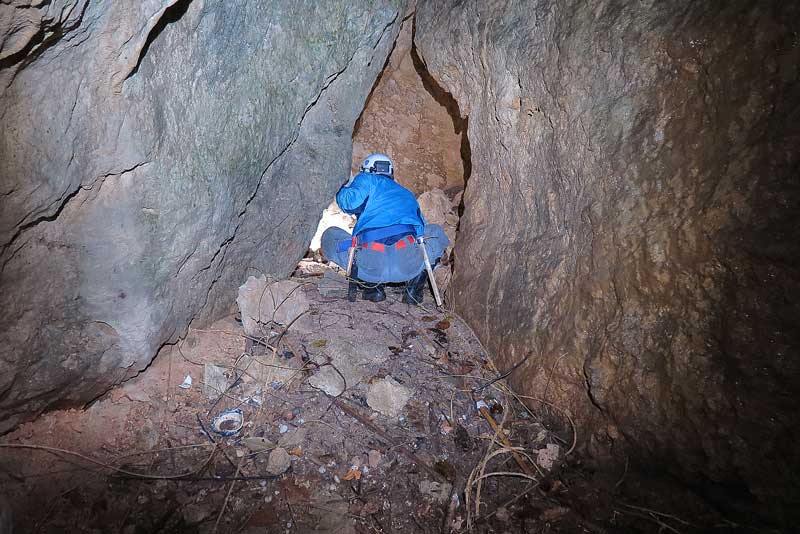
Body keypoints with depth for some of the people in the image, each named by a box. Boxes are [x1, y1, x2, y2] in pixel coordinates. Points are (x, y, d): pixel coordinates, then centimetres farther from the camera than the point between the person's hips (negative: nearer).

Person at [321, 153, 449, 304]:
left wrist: (345, 189, 23)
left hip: (370, 264, -3)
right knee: (435, 232, 35)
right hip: (408, 265, 3)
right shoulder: (408, 194, 32)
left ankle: (373, 287, 13)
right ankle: (413, 290, 15)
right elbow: (420, 226, 40)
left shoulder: (367, 179, 18)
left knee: (330, 235, 26)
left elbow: (351, 202, -1)